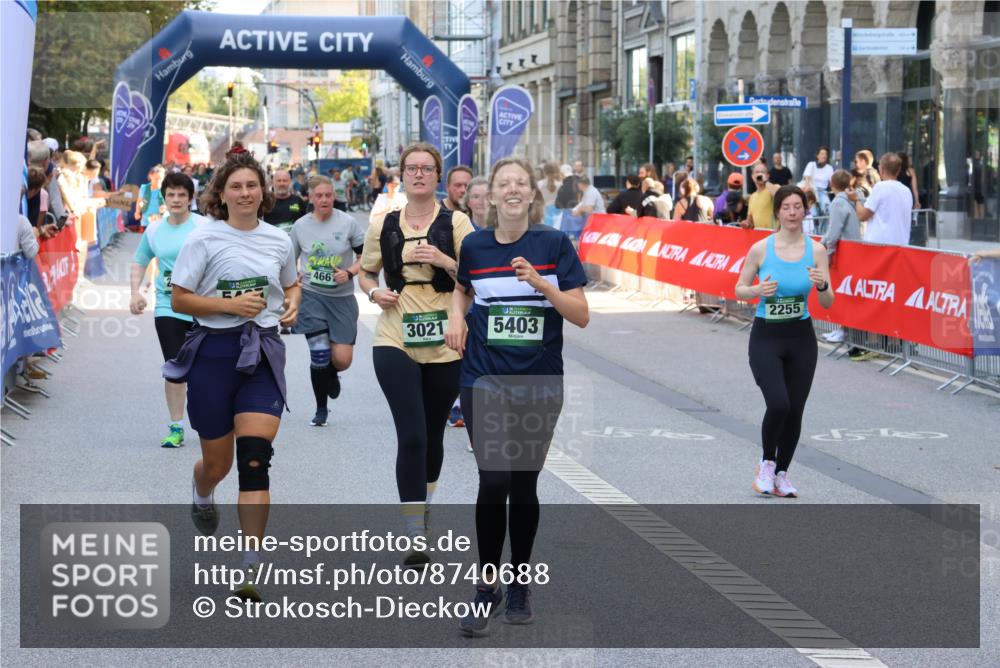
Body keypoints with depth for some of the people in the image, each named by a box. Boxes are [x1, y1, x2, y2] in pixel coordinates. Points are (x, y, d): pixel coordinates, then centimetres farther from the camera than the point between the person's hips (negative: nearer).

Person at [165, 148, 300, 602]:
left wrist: (292, 306, 4)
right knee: (217, 462, 9)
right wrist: (230, 305, -17)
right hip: (214, 351, -2)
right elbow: (179, 299, -5)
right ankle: (201, 494, 50)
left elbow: (291, 284, 26)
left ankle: (251, 567, -11)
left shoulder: (278, 240, 8)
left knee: (255, 458, -13)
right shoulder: (205, 238, -4)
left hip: (263, 353, 2)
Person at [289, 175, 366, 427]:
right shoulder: (300, 226, 2)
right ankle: (321, 409, 11)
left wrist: (350, 272, -14)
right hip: (311, 296, 0)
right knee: (319, 353, -9)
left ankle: (332, 375, 34)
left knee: (342, 359, -6)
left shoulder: (348, 222, -4)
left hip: (342, 298, 0)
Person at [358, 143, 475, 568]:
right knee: (411, 435, -11)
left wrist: (445, 260, -15)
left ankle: (424, 505, 39)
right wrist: (375, 292, -2)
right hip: (395, 342, 0)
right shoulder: (383, 225, 7)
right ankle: (416, 538, -11)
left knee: (433, 434, 13)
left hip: (445, 345, 0)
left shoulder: (455, 223, 2)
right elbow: (366, 273, 19)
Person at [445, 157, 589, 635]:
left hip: (539, 381, 0)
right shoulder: (474, 246, 2)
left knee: (524, 484, 8)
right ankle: (487, 587, 1)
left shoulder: (554, 245, -3)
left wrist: (540, 283, -18)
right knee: (494, 480, -12)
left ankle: (519, 584, 25)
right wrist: (456, 317, 4)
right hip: (485, 380, 0)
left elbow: (581, 316, -5)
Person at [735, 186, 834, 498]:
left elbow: (827, 303, -2)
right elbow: (739, 290, 3)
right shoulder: (760, 249, -8)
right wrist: (758, 291, -18)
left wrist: (822, 285, -24)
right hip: (766, 337, -3)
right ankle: (766, 463, 7)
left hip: (801, 338, 3)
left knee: (795, 412, 4)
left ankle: (781, 473, 25)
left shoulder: (816, 250, -3)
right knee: (778, 404, -19)